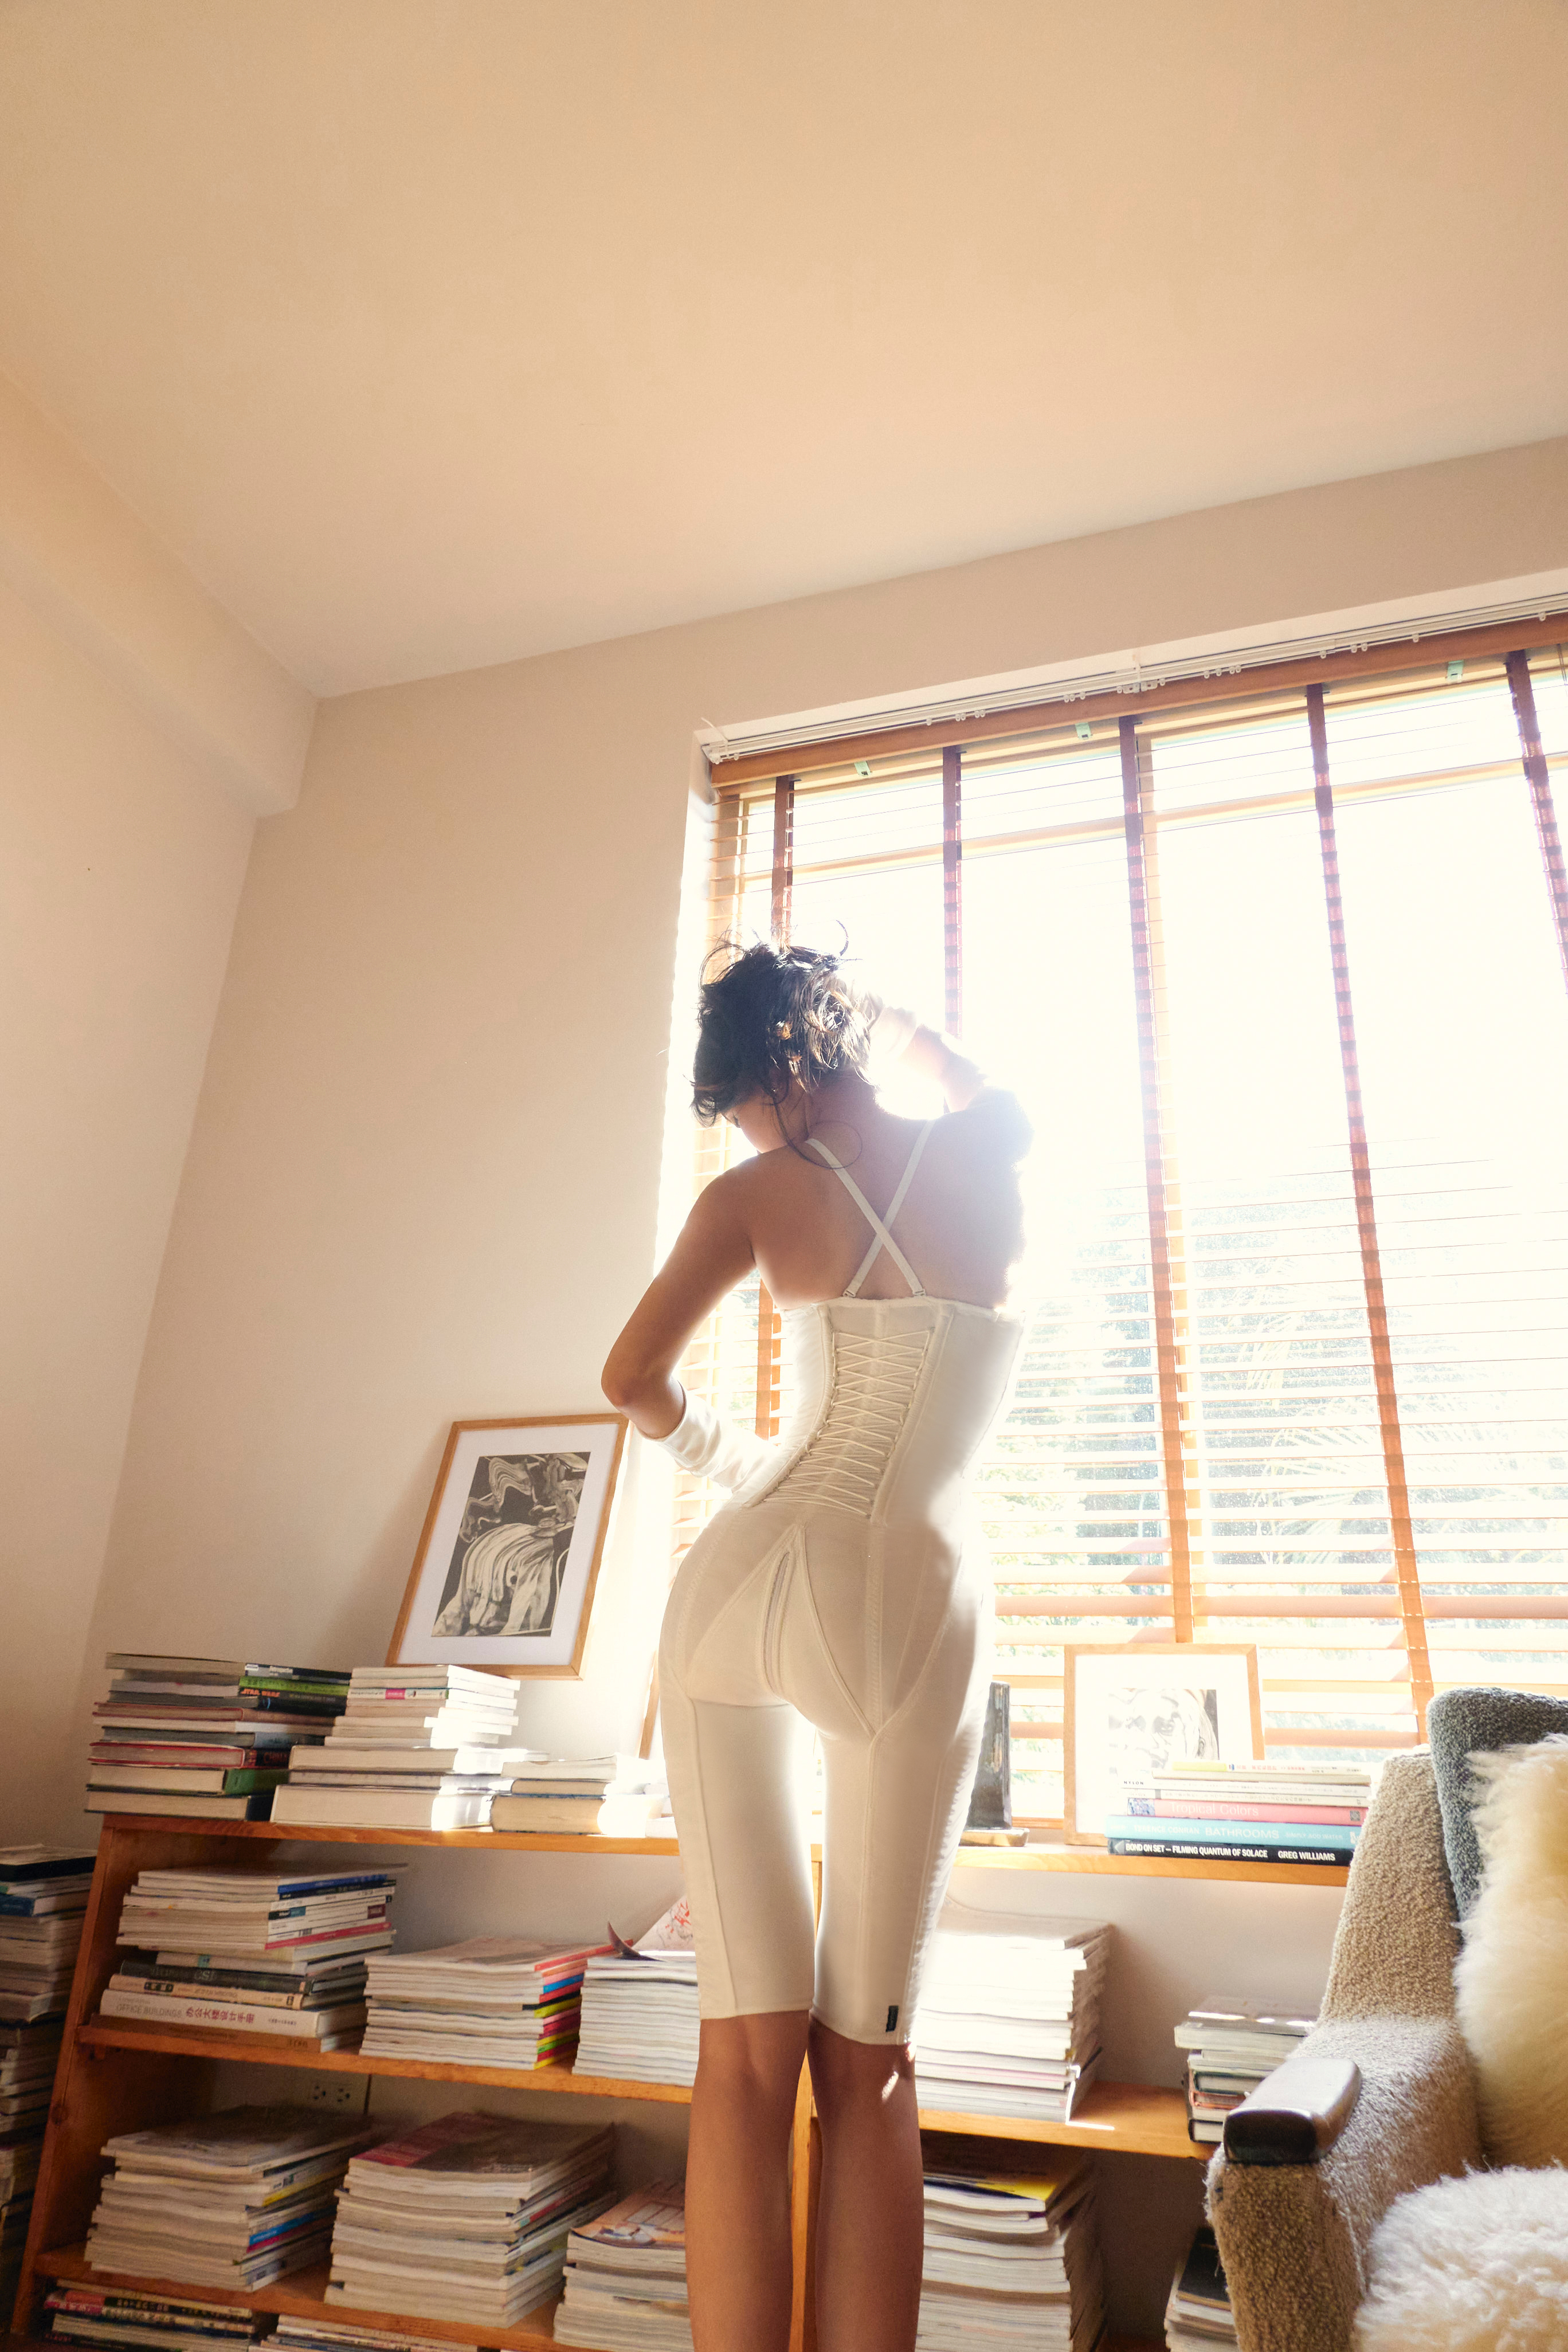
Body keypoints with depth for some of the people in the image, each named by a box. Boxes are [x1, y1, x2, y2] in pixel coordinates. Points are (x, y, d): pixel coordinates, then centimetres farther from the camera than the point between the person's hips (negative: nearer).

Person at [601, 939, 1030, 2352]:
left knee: (747, 2049, 5)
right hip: (910, 1611, 0)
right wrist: (860, 1006, 43)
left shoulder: (759, 1195, 3)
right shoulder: (986, 1154, 5)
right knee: (865, 2061, 10)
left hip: (744, 1582, 1)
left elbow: (634, 1377, 1)